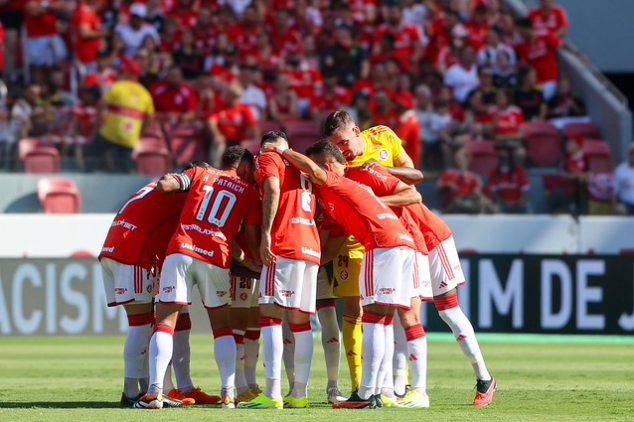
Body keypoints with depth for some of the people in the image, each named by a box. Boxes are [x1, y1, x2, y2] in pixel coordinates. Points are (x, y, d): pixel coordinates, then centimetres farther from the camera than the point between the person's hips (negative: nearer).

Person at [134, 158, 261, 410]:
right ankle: (228, 394, 7)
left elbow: (164, 185, 2)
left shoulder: (201, 173, 16)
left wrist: (165, 181, 25)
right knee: (221, 325, 16)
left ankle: (155, 391, -15)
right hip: (216, 257, 0)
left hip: (180, 250, 0)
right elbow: (251, 238, 10)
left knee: (165, 321, 0)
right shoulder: (250, 192, 13)